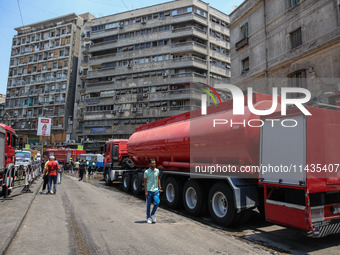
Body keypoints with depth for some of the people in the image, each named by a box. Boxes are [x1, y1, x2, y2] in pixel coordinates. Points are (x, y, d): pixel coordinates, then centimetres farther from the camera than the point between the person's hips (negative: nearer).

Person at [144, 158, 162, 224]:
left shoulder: (157, 171, 4)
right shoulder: (146, 172, -8)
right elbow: (145, 182, -5)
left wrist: (159, 188, 8)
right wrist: (146, 191, -10)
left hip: (156, 190, 3)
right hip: (149, 190, -3)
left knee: (157, 203, -6)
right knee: (148, 204, 6)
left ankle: (152, 214, 18)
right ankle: (148, 217, 21)